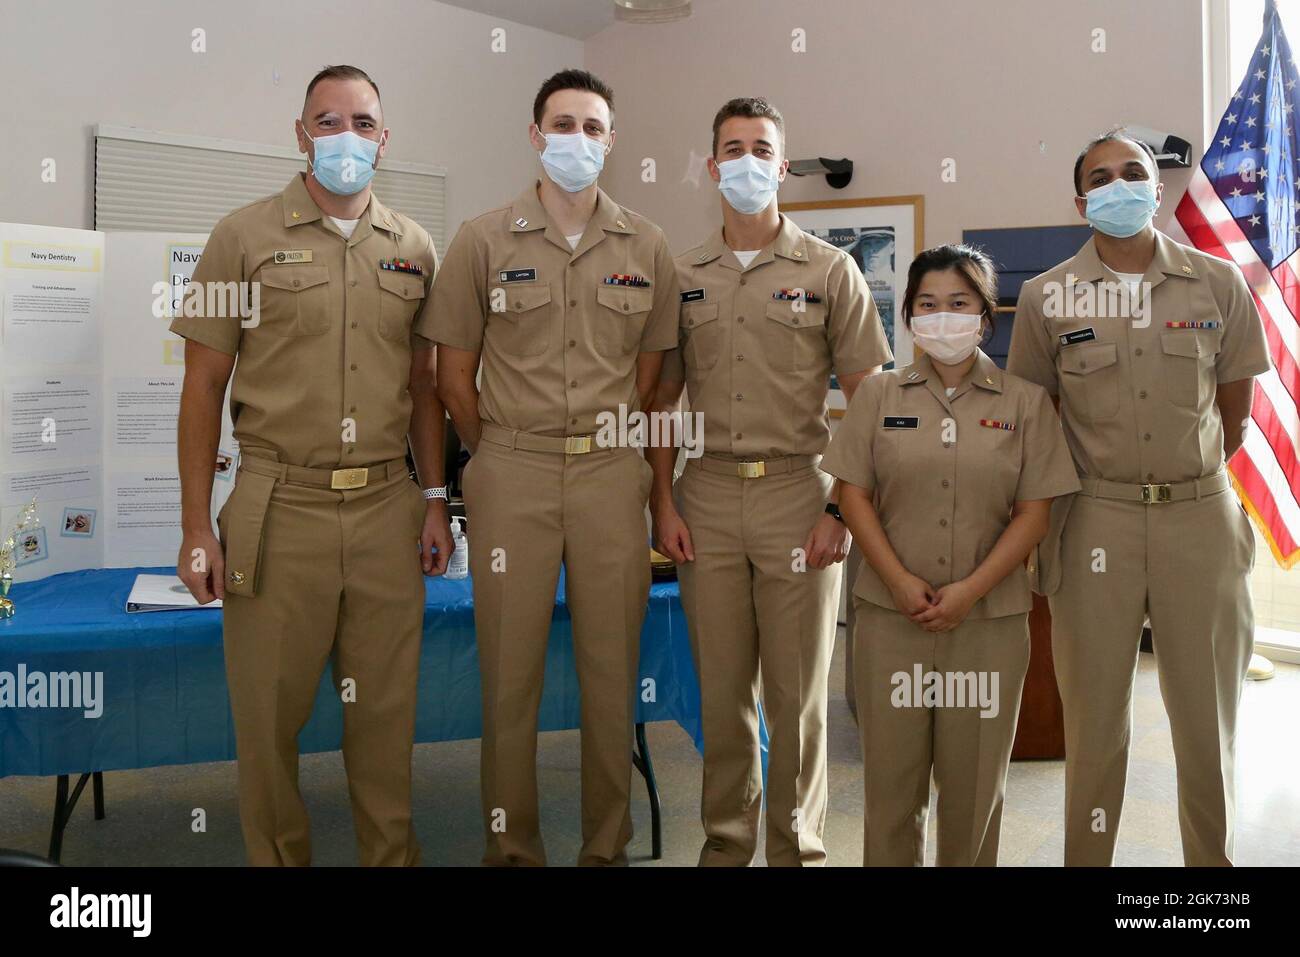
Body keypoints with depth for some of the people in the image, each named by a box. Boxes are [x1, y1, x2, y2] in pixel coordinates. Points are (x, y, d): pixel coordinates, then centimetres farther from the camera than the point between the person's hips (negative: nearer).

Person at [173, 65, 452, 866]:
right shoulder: (245, 237, 1)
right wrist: (197, 527, -5)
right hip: (281, 509, -2)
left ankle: (392, 854, 27)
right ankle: (278, 855, 26)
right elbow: (204, 385, 0)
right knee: (270, 715, 7)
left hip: (388, 508, 3)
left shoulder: (414, 248, 10)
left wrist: (435, 500, 9)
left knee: (387, 712, 11)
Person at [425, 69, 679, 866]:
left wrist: (613, 451, 10)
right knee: (510, 672, 5)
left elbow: (651, 373, 12)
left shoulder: (646, 247, 6)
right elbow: (454, 374, 5)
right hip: (511, 479, -1)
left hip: (613, 477, 1)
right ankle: (512, 845, 19)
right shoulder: (484, 240, 2)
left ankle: (608, 844, 22)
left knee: (612, 669, 7)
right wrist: (503, 456, 7)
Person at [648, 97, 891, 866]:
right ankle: (726, 838, 24)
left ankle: (797, 844, 21)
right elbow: (663, 399, 11)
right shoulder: (684, 275, 9)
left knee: (797, 688, 5)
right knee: (722, 686, 9)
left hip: (799, 492, -2)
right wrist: (664, 502, 2)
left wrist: (841, 508, -8)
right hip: (709, 497, 2)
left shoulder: (830, 270, 2)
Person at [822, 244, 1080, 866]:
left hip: (989, 616, 0)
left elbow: (1034, 512, 0)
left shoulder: (1025, 403, 5)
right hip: (889, 612, 1)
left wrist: (972, 590, -12)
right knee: (891, 770, 7)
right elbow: (855, 495, 2)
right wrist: (900, 581, -10)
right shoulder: (879, 395, 7)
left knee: (975, 777, 8)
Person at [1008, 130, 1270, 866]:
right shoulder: (1047, 297, -1)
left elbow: (1236, 413, 11)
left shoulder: (1219, 283, 2)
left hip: (1201, 515, 1)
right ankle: (1089, 858, 23)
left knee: (1209, 719, 9)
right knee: (1095, 717, 8)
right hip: (1097, 521, -1)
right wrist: (1095, 478, 8)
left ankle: (1214, 857, 26)